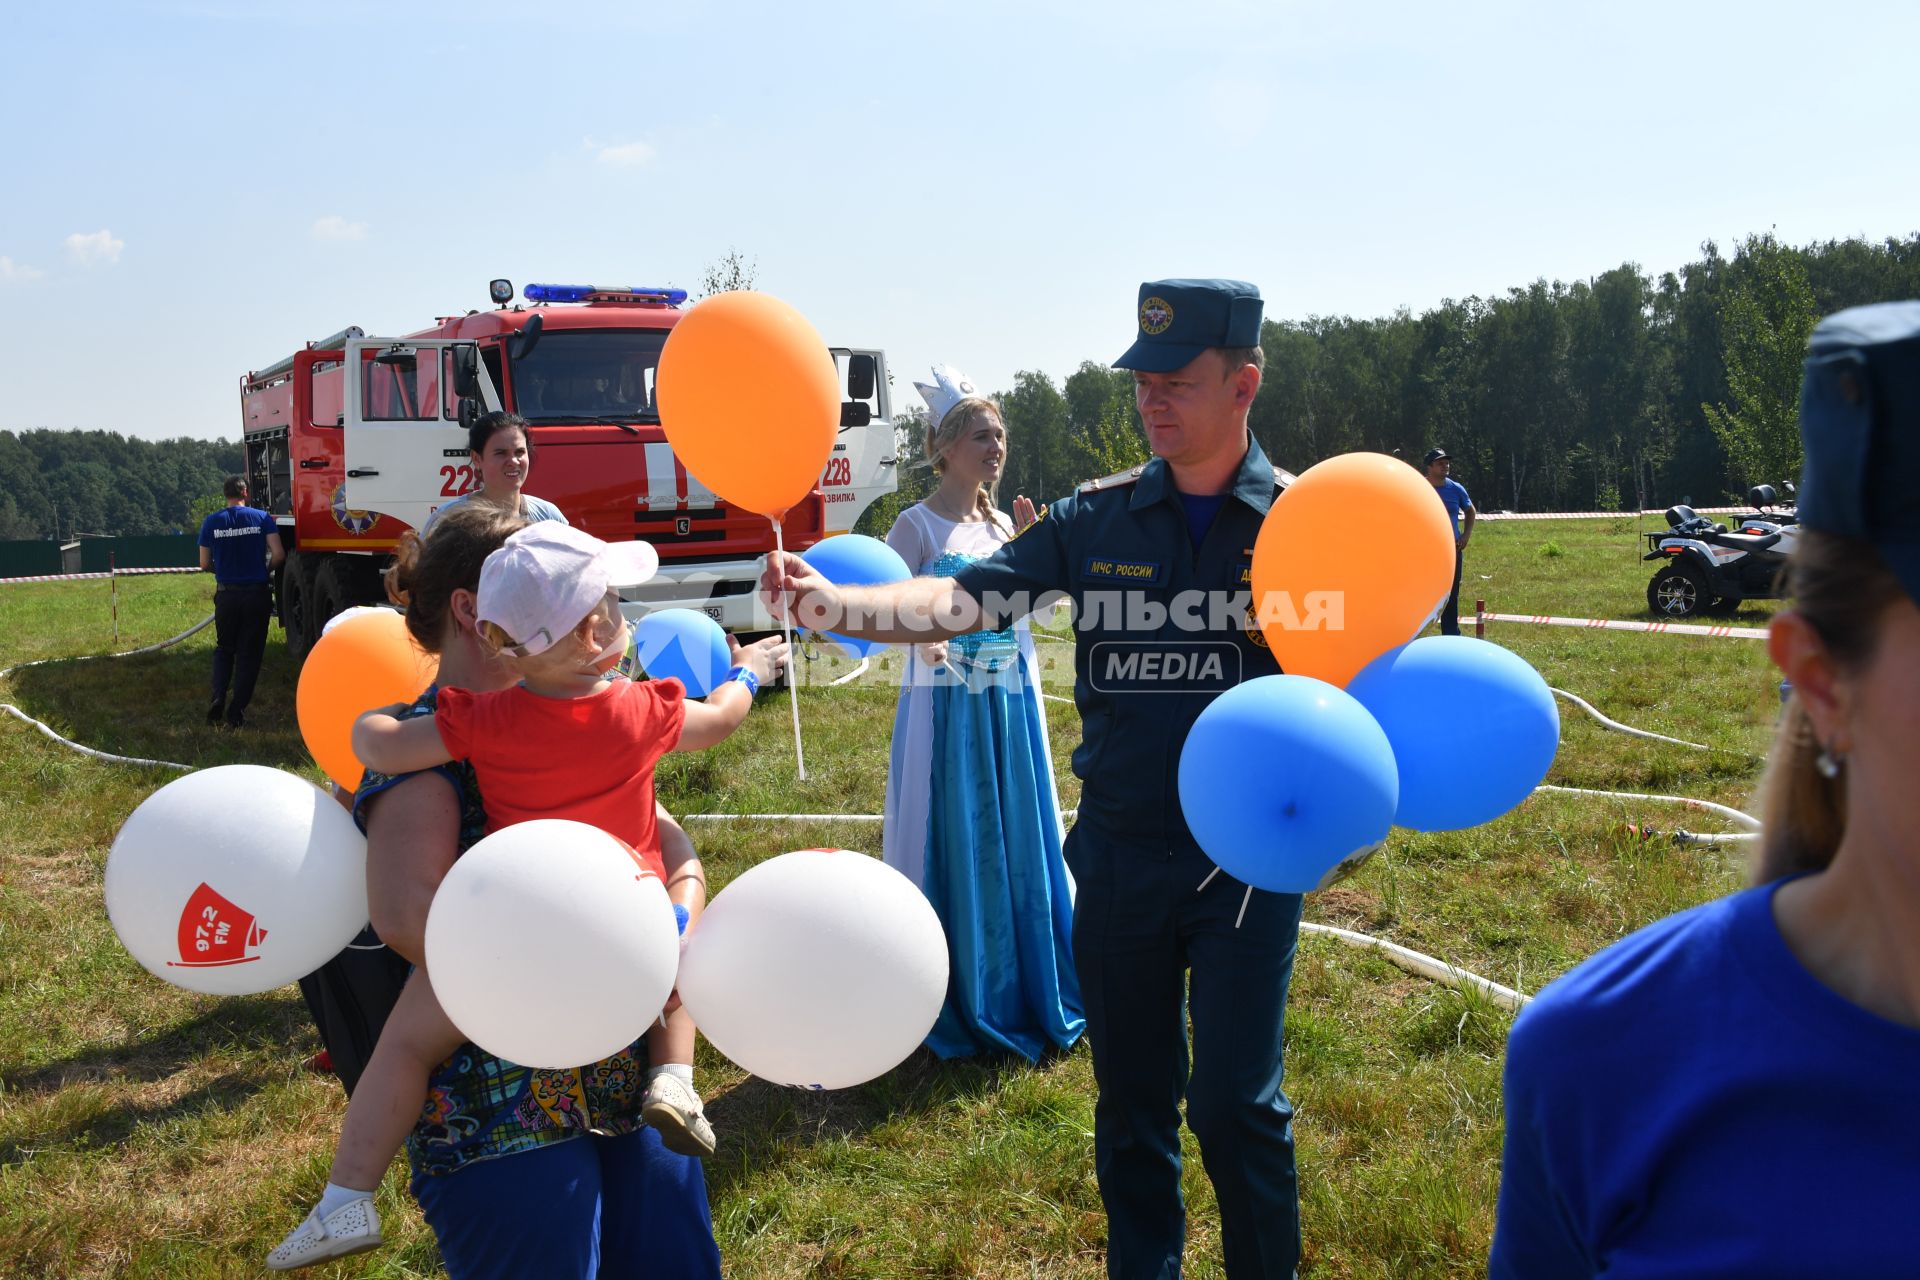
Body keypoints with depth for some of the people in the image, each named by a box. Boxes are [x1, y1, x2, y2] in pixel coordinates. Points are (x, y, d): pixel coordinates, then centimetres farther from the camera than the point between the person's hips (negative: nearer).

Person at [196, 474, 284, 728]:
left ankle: (218, 700, 1)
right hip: (257, 594, -1)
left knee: (224, 649, 19)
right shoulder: (262, 518, -3)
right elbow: (278, 554, -11)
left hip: (226, 595, 1)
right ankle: (236, 712, 4)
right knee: (249, 653, 7)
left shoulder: (211, 522, 1)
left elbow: (205, 565, 2)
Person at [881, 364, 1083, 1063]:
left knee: (1016, 839, 11)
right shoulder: (918, 524, -7)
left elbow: (1028, 604, 14)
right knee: (951, 842, 0)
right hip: (946, 702, -6)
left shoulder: (1002, 525, 10)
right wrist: (922, 636, -32)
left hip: (1011, 702, 6)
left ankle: (1023, 992, 26)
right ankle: (956, 1003, 14)